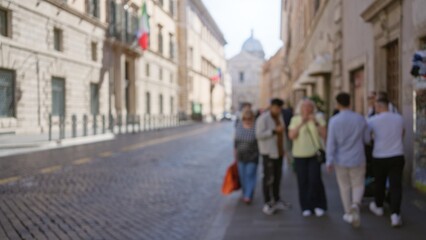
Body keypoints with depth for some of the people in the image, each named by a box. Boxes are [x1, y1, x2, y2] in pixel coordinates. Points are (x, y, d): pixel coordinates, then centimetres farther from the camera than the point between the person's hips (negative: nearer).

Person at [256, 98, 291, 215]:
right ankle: (267, 203, -1)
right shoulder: (263, 118, -13)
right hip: (268, 152, -7)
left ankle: (277, 200, 21)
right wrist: (274, 131, -24)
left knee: (277, 177, 11)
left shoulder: (279, 117, 11)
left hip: (278, 151, 7)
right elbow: (259, 135, -20)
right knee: (269, 178, -7)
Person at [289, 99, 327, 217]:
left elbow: (324, 135, -6)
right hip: (300, 155, 1)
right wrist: (301, 124, -14)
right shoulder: (295, 120, 5)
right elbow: (291, 136, -6)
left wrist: (316, 123, -16)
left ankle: (318, 205, 7)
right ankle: (306, 207, 14)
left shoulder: (318, 118, 2)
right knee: (303, 181, 2)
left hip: (314, 154, -1)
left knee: (315, 180, -10)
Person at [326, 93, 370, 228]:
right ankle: (355, 205, -16)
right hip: (357, 160, 0)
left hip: (340, 160, 0)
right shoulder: (360, 119, -6)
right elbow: (367, 139, 3)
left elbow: (331, 142, -13)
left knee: (345, 187, 15)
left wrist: (329, 161, -11)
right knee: (358, 186, 12)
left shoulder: (334, 121, -11)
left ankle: (349, 214, 22)